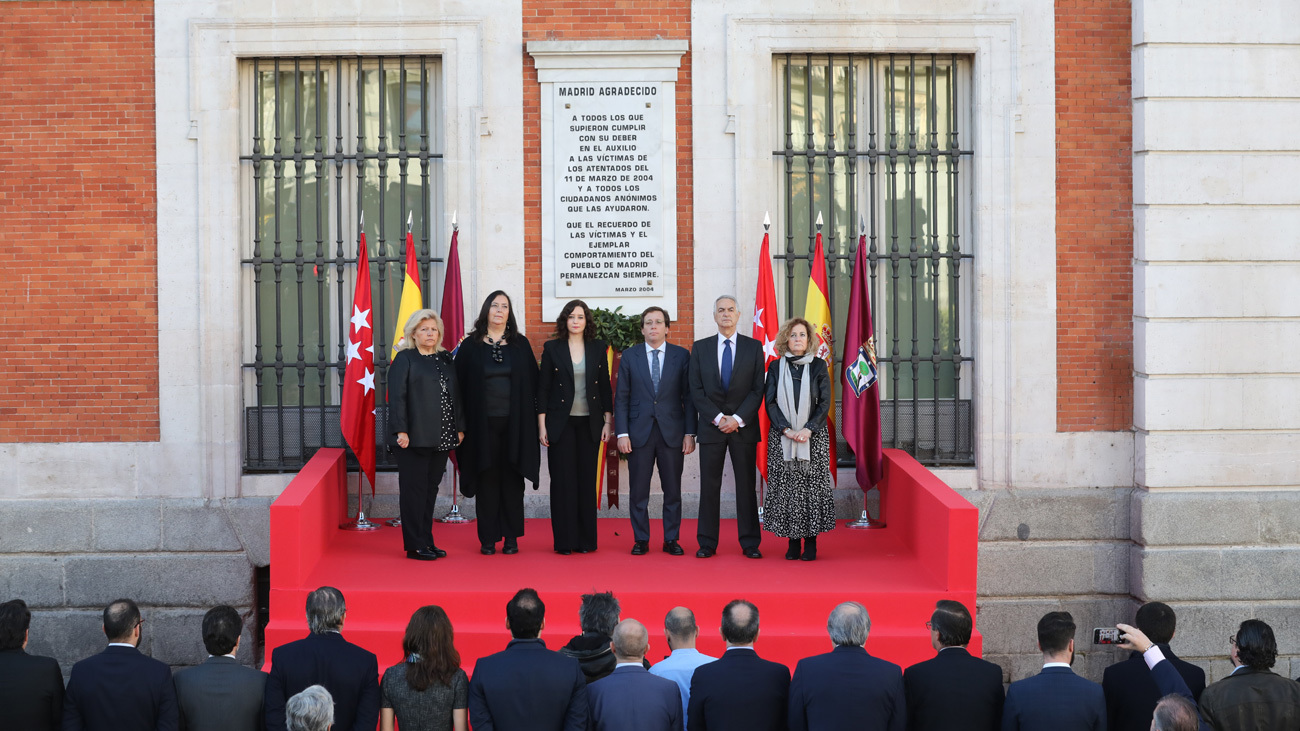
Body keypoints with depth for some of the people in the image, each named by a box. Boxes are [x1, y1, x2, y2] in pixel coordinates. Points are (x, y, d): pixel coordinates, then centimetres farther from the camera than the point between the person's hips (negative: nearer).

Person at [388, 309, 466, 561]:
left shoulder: (446, 359, 15)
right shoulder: (404, 359, -1)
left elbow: (456, 394, 16)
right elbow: (396, 396, -8)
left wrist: (459, 427, 9)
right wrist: (401, 430, -16)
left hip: (442, 437, 6)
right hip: (414, 437, -6)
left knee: (430, 488, 10)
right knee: (414, 489, -2)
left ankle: (427, 541, 16)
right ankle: (415, 545, 1)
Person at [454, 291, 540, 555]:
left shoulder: (520, 344, 7)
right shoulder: (471, 345, 3)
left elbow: (532, 382, 7)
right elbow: (460, 384, 3)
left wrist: (532, 419, 0)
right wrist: (462, 423, -3)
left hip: (514, 423, 1)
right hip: (483, 423, -1)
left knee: (512, 480, 5)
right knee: (487, 480, 3)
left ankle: (511, 537, 12)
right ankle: (488, 538, 10)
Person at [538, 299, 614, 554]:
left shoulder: (598, 348, 7)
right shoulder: (552, 348, 1)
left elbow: (605, 387, 9)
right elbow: (543, 388, 1)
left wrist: (608, 421, 4)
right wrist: (542, 425, -4)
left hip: (589, 423, 2)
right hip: (560, 423, -2)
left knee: (587, 480, 3)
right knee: (563, 480, -2)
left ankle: (586, 540, 9)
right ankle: (564, 541, 3)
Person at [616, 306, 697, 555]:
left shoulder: (681, 355, 4)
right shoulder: (629, 356, 5)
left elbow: (688, 397, 3)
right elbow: (621, 398, 4)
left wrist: (690, 433, -3)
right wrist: (622, 433, -4)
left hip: (672, 432, 0)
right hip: (639, 432, 0)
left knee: (672, 490, 5)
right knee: (638, 491, 3)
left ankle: (671, 540, 14)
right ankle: (641, 540, 13)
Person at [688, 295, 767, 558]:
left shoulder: (754, 347, 5)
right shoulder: (700, 348, 7)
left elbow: (758, 389, 0)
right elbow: (696, 390, 2)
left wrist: (738, 418, -11)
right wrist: (717, 417, -9)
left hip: (744, 426, -1)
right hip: (711, 426, 1)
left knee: (746, 485, 1)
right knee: (709, 485, 2)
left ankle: (750, 543, 6)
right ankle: (707, 543, 7)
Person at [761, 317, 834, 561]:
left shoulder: (818, 366, 5)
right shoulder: (776, 367, 7)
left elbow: (824, 403, 1)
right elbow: (770, 402, 2)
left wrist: (808, 430, -12)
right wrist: (786, 430, -11)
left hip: (813, 435, -1)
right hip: (782, 437, 1)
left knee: (812, 485, -3)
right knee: (786, 485, -2)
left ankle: (811, 543, 3)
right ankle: (793, 542, 5)